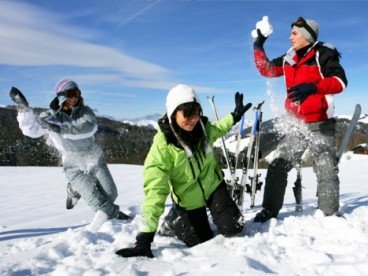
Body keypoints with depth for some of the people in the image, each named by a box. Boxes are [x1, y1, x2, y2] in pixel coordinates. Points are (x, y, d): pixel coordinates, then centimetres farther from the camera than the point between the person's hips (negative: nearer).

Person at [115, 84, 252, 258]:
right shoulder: (163, 146, -30)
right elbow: (155, 191, -35)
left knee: (232, 228, -8)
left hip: (213, 187, 3)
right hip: (188, 200, -3)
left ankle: (212, 212, 25)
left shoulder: (202, 127, -16)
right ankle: (174, 220, 32)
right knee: (201, 243, 5)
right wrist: (145, 236, -39)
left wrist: (234, 116, 11)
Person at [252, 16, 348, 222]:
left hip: (320, 124, -5)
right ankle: (270, 210, 9)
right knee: (278, 166, 1)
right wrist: (259, 47, 15)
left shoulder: (323, 54, -7)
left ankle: (330, 215, 15)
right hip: (296, 124, 6)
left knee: (326, 170, 1)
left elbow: (340, 81, -17)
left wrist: (314, 86, -32)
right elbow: (266, 70, 22)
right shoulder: (290, 58, 11)